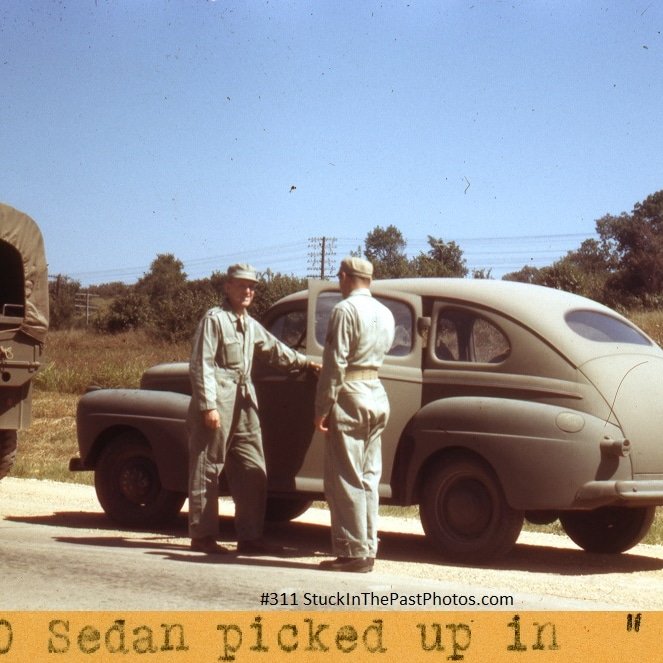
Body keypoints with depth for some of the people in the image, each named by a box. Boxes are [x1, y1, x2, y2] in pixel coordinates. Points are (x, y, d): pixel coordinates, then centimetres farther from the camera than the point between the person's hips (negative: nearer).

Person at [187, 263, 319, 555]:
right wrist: (208, 406, -17)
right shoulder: (214, 319, -7)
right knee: (207, 471, -2)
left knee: (254, 473, 6)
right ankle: (202, 536, 5)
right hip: (217, 404, -8)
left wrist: (304, 362, 32)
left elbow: (274, 349, 34)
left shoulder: (251, 325, 18)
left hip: (244, 406, 8)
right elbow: (201, 365, -12)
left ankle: (249, 537, 12)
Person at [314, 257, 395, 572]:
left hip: (350, 395, -8)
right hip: (378, 394, 8)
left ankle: (353, 552, -3)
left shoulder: (345, 310, -11)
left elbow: (335, 364, -15)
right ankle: (368, 549, 15)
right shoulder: (385, 314, 13)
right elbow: (382, 352, 13)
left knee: (345, 479, -3)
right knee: (368, 478, 12)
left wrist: (322, 409, -11)